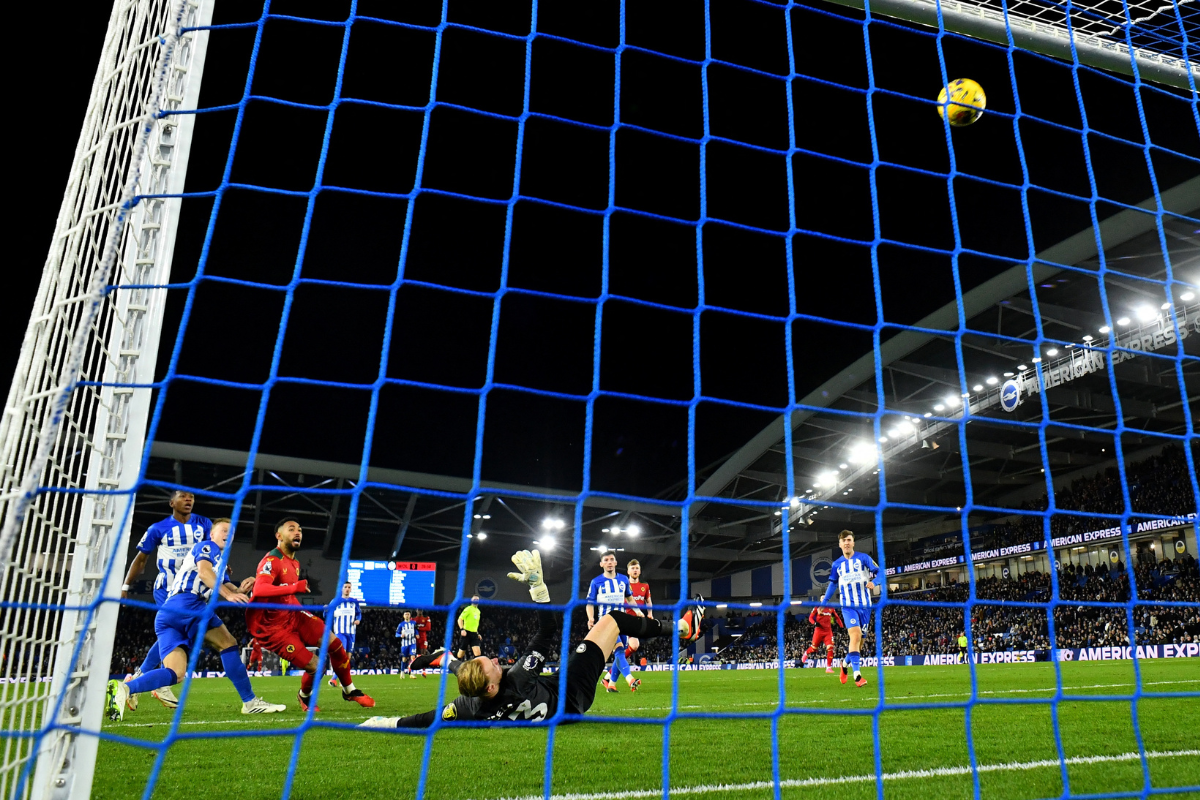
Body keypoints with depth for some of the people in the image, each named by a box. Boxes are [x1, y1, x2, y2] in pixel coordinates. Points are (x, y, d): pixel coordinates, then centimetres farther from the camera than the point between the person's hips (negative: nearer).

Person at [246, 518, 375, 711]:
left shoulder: (295, 563, 11)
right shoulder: (272, 561, -20)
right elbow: (259, 590, -39)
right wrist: (295, 587, -48)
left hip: (293, 615, 9)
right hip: (271, 626, -8)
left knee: (335, 644, -2)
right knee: (315, 666, -14)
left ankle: (350, 691, 19)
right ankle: (304, 696, 21)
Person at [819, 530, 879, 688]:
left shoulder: (863, 558, 2)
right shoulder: (837, 564, 10)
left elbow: (879, 572, -1)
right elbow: (833, 583, 20)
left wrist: (873, 582, -22)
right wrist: (824, 601, 15)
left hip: (865, 605, 1)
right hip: (848, 606, 0)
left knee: (860, 640, 6)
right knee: (855, 635, -20)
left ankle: (845, 663, 33)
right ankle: (857, 675, -21)